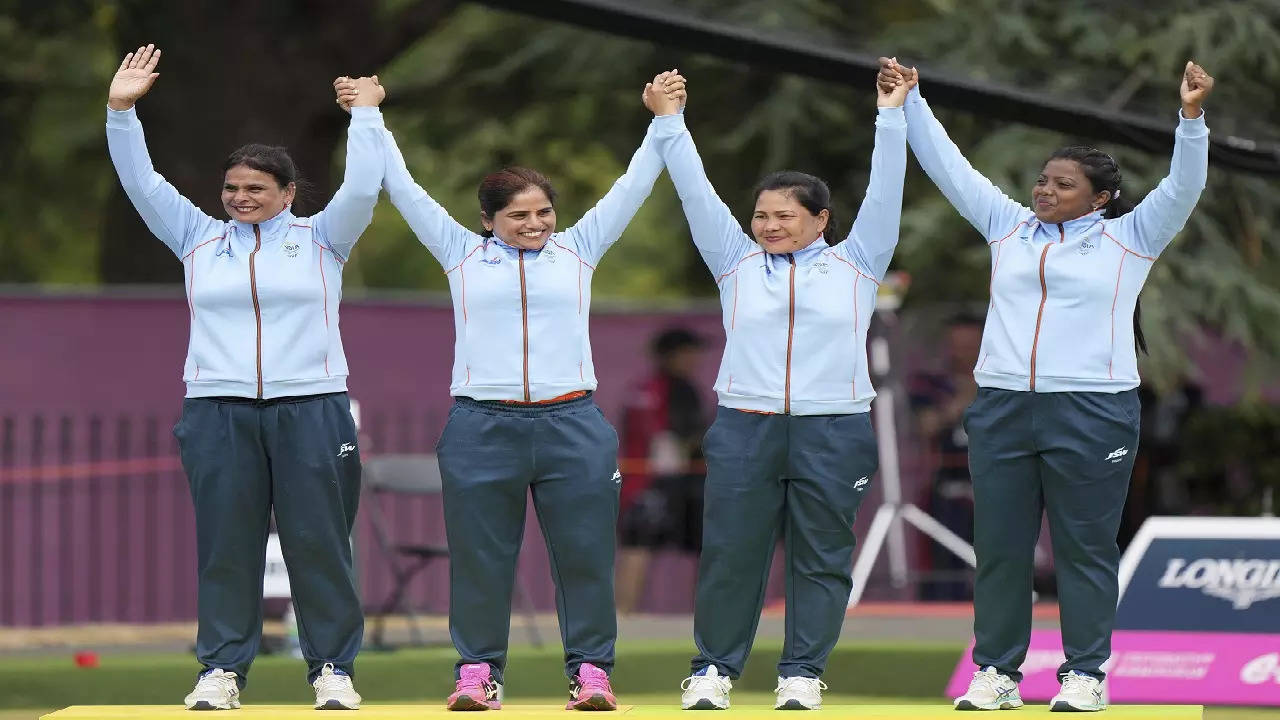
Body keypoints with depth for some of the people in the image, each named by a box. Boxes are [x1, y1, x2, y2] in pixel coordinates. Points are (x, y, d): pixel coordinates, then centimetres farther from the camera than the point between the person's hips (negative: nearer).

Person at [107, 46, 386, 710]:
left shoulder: (319, 238, 9)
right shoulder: (199, 239, 14)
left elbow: (361, 189, -3)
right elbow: (142, 184, 10)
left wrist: (366, 114, -2)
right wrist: (120, 112, 3)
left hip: (311, 410, -1)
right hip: (219, 412, 2)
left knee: (319, 543, -1)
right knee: (225, 544, 0)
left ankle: (332, 668, 4)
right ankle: (221, 668, 4)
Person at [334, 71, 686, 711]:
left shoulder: (577, 250, 12)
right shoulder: (462, 252, 11)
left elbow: (633, 187, 13)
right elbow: (403, 189, 14)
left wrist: (664, 118, 8)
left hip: (571, 424, 0)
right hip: (482, 427, 0)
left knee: (584, 554, 0)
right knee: (480, 557, 2)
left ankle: (590, 670, 5)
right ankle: (477, 671, 9)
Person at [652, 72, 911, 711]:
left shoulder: (855, 263, 8)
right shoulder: (737, 262, 10)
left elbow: (884, 193, 4)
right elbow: (695, 192, 10)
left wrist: (892, 116, -1)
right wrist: (669, 124, 7)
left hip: (833, 434, -1)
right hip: (744, 429, 1)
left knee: (821, 559, 2)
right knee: (730, 554, 1)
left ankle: (802, 672, 10)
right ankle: (713, 669, 10)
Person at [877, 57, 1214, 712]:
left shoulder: (1127, 239, 4)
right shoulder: (1010, 227, 14)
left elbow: (1182, 189, -6)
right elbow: (949, 166, 17)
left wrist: (1192, 117, -18)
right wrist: (910, 102, 14)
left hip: (1091, 411, -4)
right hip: (1001, 407, 4)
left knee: (1085, 547, -1)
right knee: (999, 545, 5)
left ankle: (1085, 674, 4)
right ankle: (996, 671, 10)